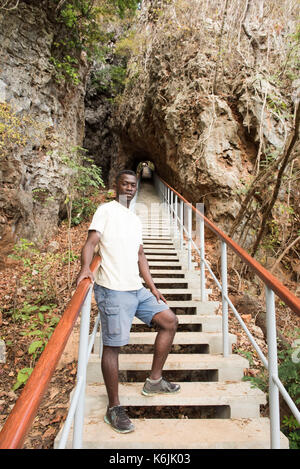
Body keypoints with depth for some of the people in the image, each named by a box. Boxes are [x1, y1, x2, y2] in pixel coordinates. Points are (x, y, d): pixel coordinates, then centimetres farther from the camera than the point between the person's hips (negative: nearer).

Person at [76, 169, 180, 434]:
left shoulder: (135, 220, 20)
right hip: (113, 290, -8)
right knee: (112, 346, -1)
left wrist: (153, 288, 15)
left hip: (137, 289, 8)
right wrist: (86, 267, -32)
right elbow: (91, 242, -13)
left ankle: (154, 380, 21)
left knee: (170, 321, 9)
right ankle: (114, 408, 14)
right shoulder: (106, 211, -2)